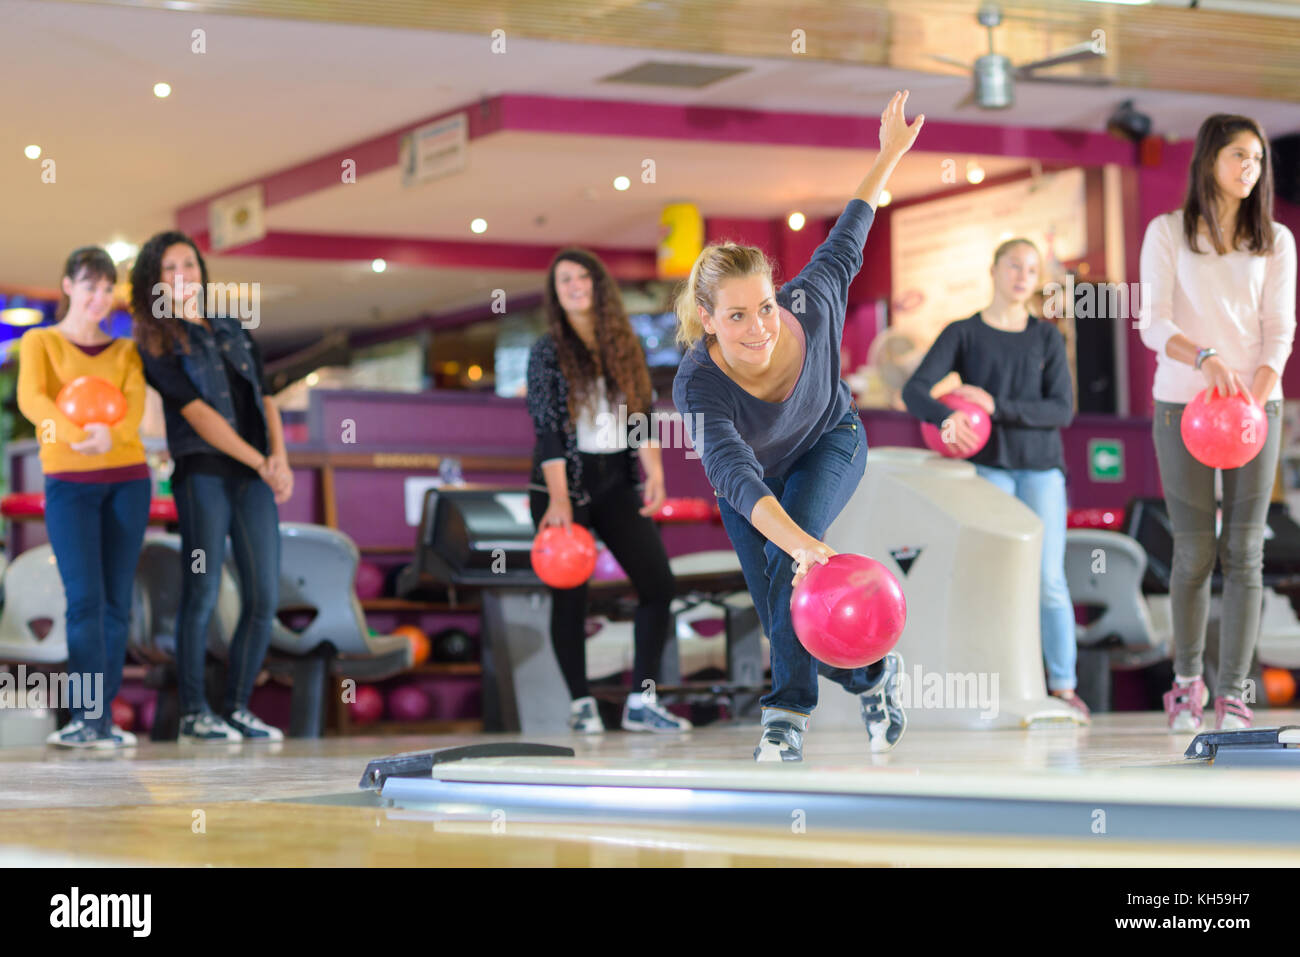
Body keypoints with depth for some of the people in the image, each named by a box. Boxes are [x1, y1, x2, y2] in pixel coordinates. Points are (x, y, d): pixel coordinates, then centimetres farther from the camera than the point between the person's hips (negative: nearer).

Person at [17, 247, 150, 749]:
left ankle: (99, 718, 2)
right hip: (68, 482, -3)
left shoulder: (125, 351, 14)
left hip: (127, 480, 3)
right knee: (85, 599, -13)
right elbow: (30, 398, -12)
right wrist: (74, 434, -31)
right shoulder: (40, 342, 7)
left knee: (116, 602, -1)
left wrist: (110, 435, -27)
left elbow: (135, 402, -5)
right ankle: (90, 717, -16)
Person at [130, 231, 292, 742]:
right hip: (202, 471, -5)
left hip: (253, 475, 5)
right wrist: (260, 461, -11)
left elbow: (265, 397, 16)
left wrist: (280, 457, -1)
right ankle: (193, 712, -1)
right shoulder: (158, 342, 1)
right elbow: (197, 413, -7)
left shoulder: (232, 329, 19)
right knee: (202, 590, -10)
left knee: (263, 595, 0)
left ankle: (237, 708, 9)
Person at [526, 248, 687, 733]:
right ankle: (581, 704, 10)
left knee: (658, 581, -5)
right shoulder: (548, 350, -3)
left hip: (617, 480, 4)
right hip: (566, 480, -4)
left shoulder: (625, 346, 9)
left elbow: (641, 416, 7)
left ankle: (641, 701, 1)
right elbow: (547, 428, -10)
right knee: (570, 595, -2)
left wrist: (654, 471, -8)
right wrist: (558, 499, -18)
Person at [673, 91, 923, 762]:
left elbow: (844, 245, -13)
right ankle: (873, 675, 24)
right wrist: (805, 547, -69)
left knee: (789, 560, -24)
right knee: (785, 617, -1)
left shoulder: (810, 308, -35)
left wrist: (890, 154, -4)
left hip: (828, 444, -1)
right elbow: (739, 479, -53)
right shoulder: (699, 386, -40)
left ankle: (788, 714, -12)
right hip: (752, 476, 1)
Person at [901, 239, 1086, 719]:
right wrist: (945, 417, -27)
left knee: (1049, 579, -5)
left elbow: (1063, 409, -1)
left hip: (1041, 467, 1)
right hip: (986, 466, -1)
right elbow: (914, 390, -6)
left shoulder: (1047, 338, 10)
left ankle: (1064, 687, -1)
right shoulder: (962, 334, 6)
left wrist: (997, 406, -12)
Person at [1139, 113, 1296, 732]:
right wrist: (1206, 359, -23)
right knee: (1194, 550, -1)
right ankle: (1187, 681, 17)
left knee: (1244, 550, -5)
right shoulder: (1168, 233, 4)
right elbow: (1153, 324, -4)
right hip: (1182, 403, -1)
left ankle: (1232, 693, -4)